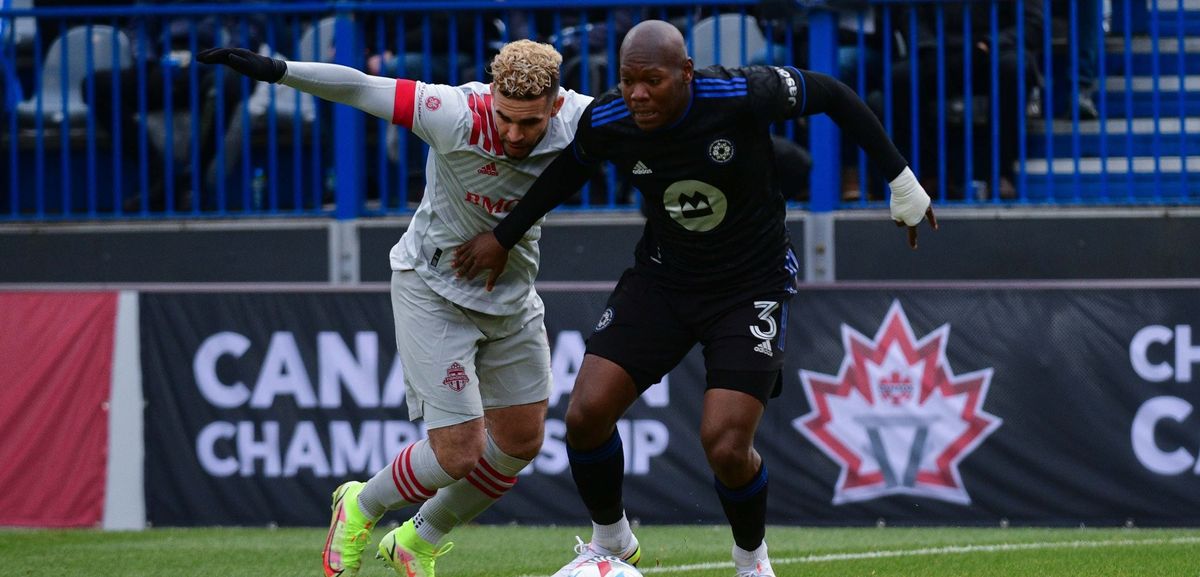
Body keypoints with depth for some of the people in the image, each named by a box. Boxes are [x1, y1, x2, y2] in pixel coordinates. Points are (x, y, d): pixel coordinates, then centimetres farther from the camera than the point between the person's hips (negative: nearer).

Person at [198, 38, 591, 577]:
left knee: (520, 442, 13)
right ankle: (360, 509, 17)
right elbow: (361, 89, -31)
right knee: (458, 451, -13)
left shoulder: (578, 121, -20)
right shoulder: (458, 117, -33)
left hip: (513, 299, 6)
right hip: (434, 291, -6)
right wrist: (278, 70, -37)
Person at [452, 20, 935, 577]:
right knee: (586, 415, -11)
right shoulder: (606, 122, -15)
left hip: (753, 286, -4)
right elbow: (567, 170, 9)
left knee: (726, 449, -17)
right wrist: (503, 237, 15)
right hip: (662, 278, 4)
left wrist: (901, 182, -5)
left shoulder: (743, 95, -27)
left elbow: (832, 94, -11)